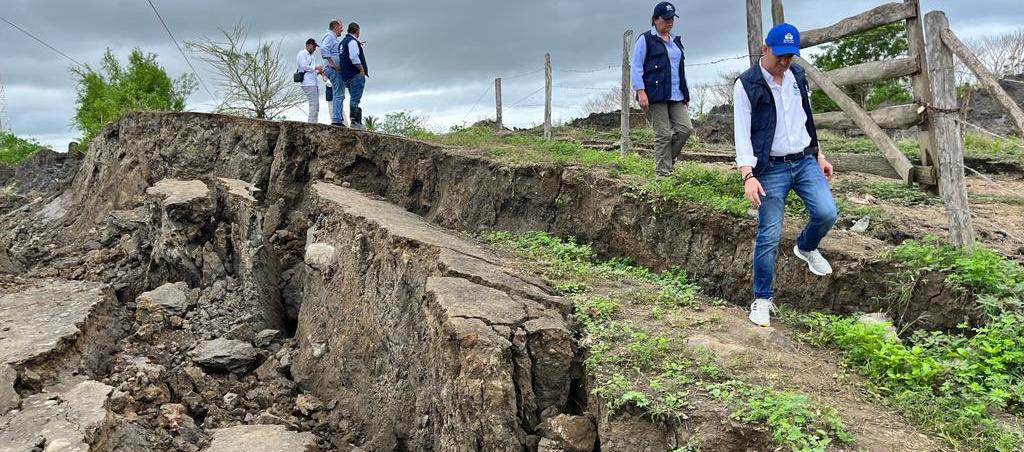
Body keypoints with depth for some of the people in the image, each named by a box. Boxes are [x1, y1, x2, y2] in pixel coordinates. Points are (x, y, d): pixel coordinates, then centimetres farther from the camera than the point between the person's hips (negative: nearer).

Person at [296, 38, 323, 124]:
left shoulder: (310, 56, 26)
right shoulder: (302, 54, -2)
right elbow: (304, 66, -14)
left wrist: (317, 71, 12)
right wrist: (316, 67, -8)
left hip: (312, 83, 10)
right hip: (308, 83, -10)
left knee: (316, 105, 7)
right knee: (313, 104, -15)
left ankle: (313, 123, 9)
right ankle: (312, 123, -16)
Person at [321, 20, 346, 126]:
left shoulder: (334, 38, 26)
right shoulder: (329, 36, -7)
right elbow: (323, 48, -24)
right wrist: (331, 63, -23)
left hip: (337, 69, 11)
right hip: (333, 69, -11)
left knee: (340, 95, 11)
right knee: (339, 94, -14)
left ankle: (339, 119, 12)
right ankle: (336, 120, -17)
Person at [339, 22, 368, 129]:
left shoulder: (343, 41, 21)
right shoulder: (352, 41, -10)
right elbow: (354, 57, -21)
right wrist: (361, 69, -14)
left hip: (346, 75, 10)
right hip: (356, 75, -10)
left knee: (354, 99, 11)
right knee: (355, 99, -12)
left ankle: (358, 122, 12)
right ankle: (355, 121, -16)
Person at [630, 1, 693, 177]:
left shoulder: (676, 41, 21)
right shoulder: (645, 39, 0)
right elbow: (636, 67, -6)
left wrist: (686, 94, 22)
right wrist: (640, 91, -16)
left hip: (676, 96, 7)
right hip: (656, 95, -6)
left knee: (685, 128, -5)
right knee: (663, 134, -7)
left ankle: (667, 159, 15)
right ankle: (663, 173, 1)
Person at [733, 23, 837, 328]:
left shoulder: (798, 76, 7)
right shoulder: (746, 84, -10)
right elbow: (742, 134, -14)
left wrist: (819, 155, 17)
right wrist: (748, 176, -23)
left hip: (805, 161, 5)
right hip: (771, 168, -5)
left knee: (826, 213, -13)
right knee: (769, 236, -5)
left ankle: (806, 248, 22)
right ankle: (762, 299, 10)